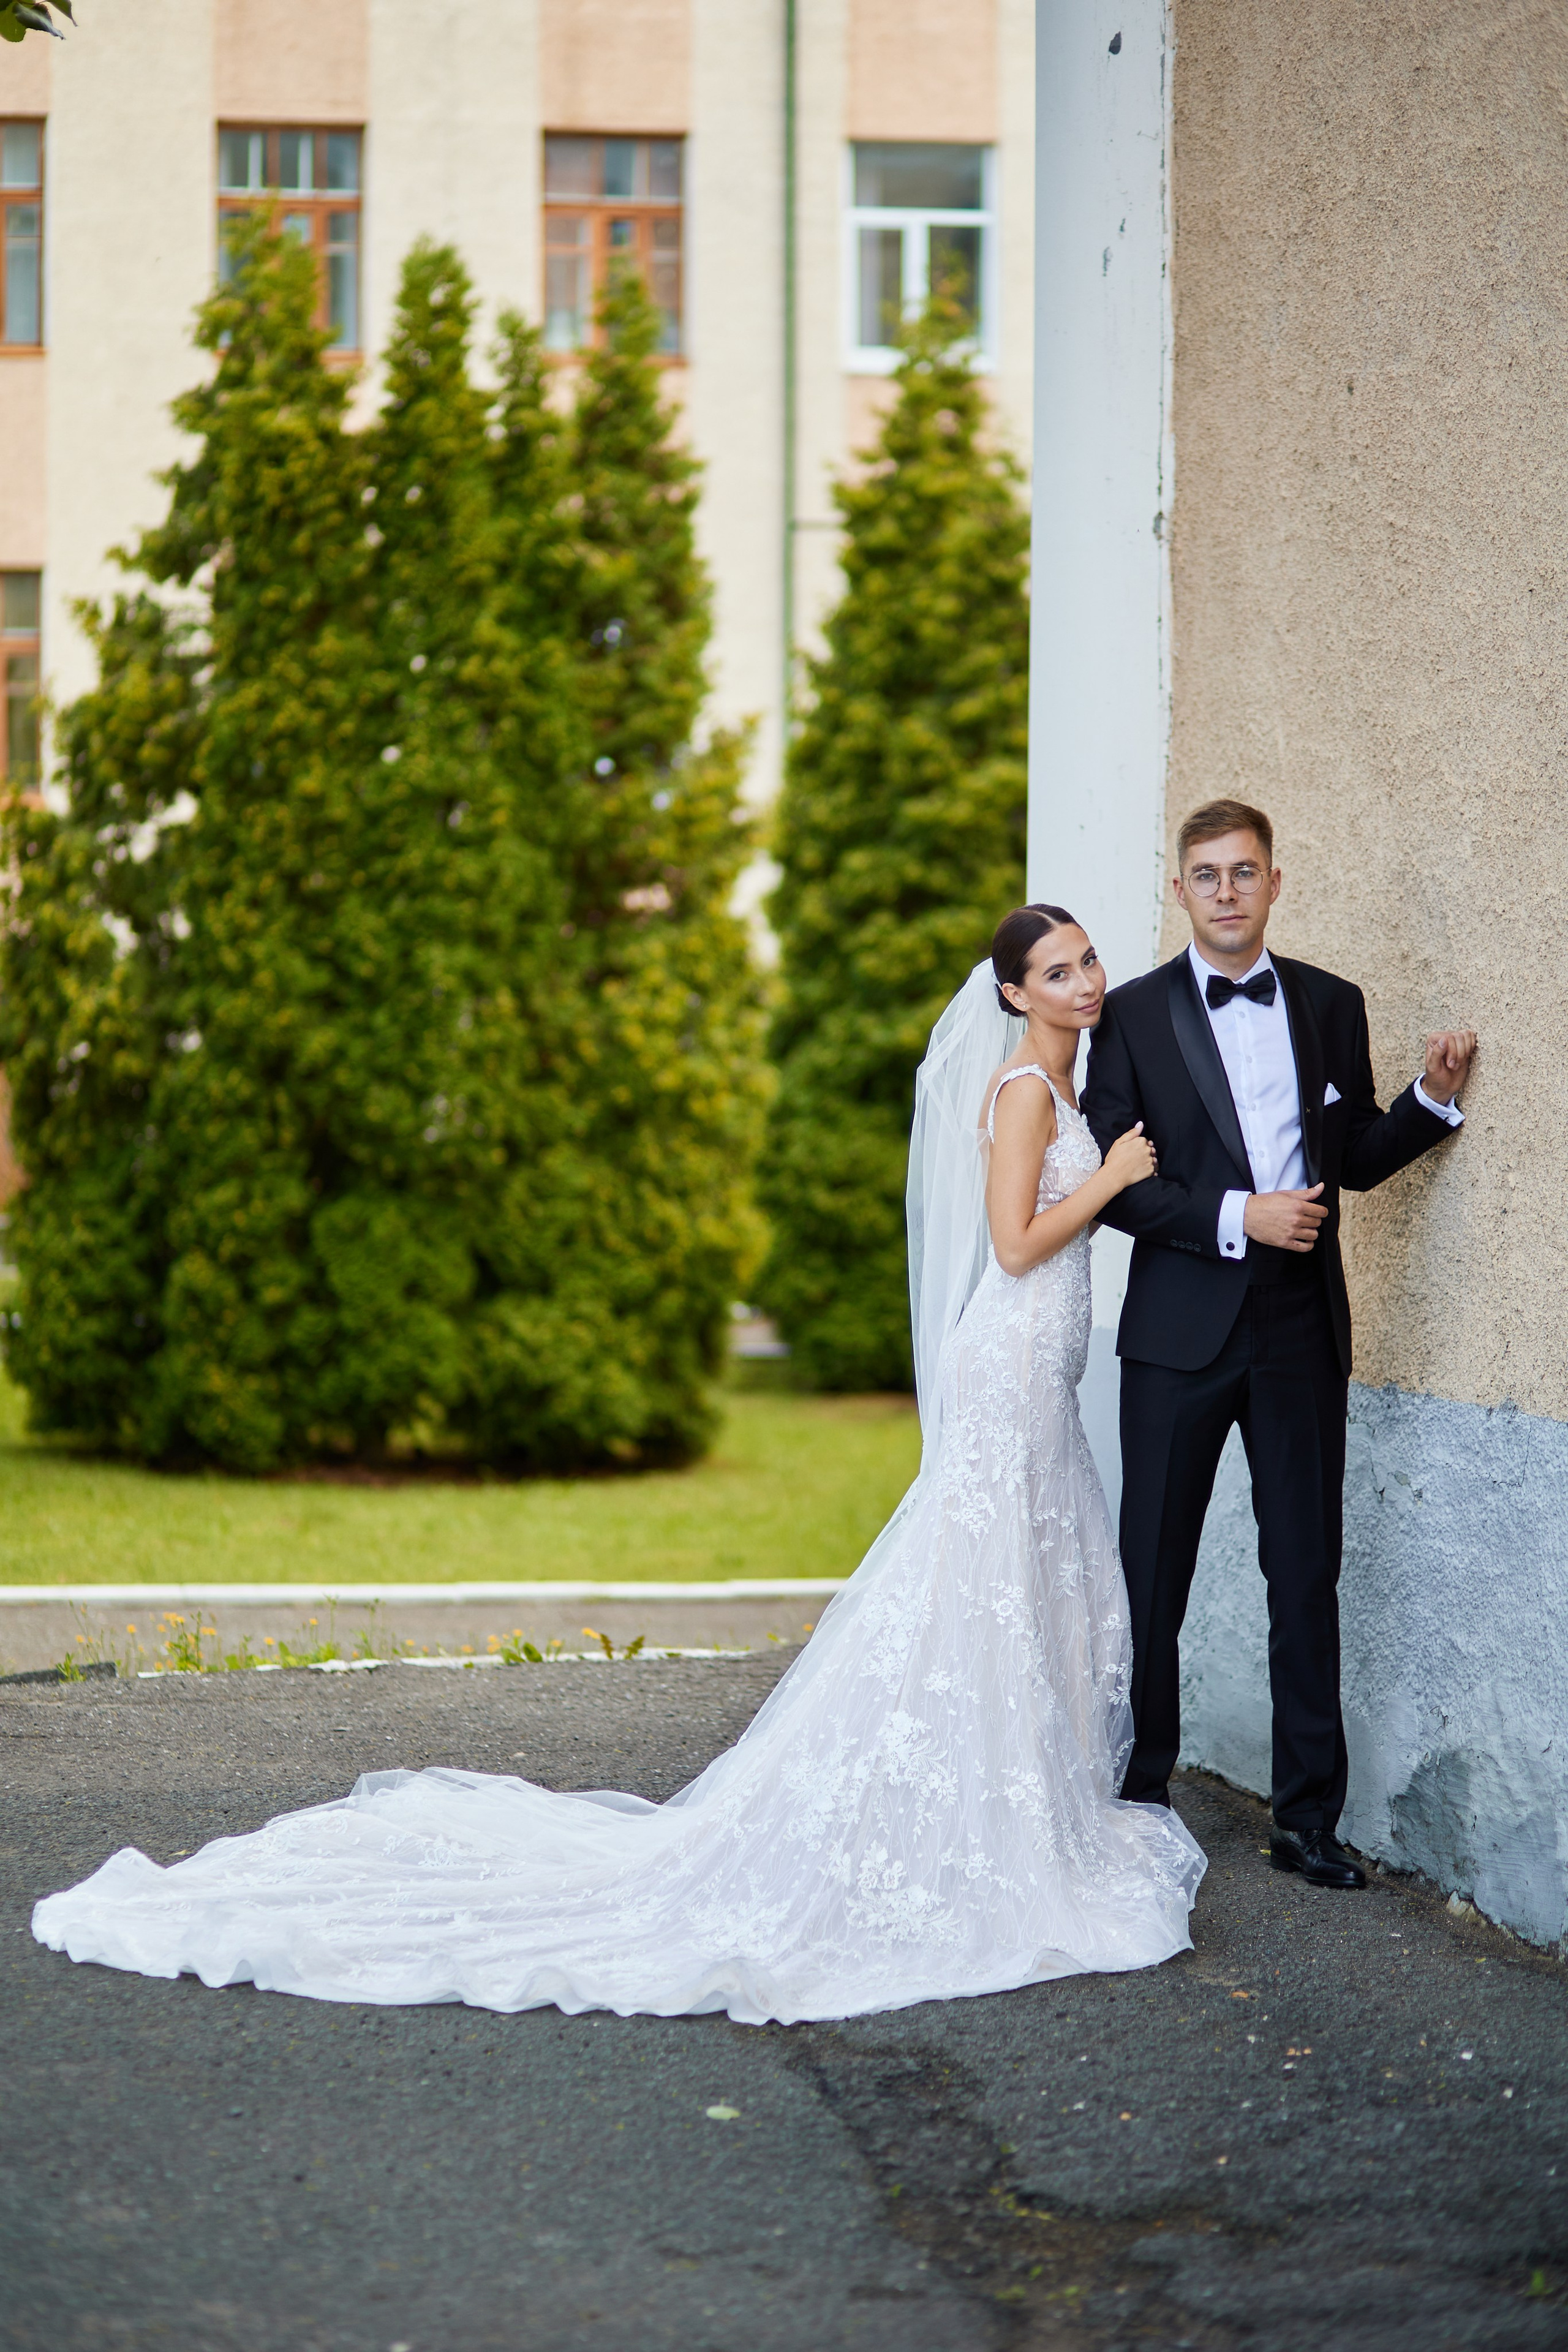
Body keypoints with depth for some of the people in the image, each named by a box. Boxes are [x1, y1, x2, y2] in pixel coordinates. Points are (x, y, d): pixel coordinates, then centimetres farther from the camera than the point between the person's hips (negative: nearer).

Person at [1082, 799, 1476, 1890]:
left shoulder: (1332, 1006, 8)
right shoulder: (1133, 1013, 1)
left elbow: (1355, 1159, 13)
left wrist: (1434, 1099, -3)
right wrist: (1234, 1216, -15)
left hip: (1301, 1329, 2)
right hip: (1181, 1330, -2)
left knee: (1307, 1575, 4)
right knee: (1152, 1572, 4)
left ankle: (1310, 1816, 11)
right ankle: (1137, 1796, 16)